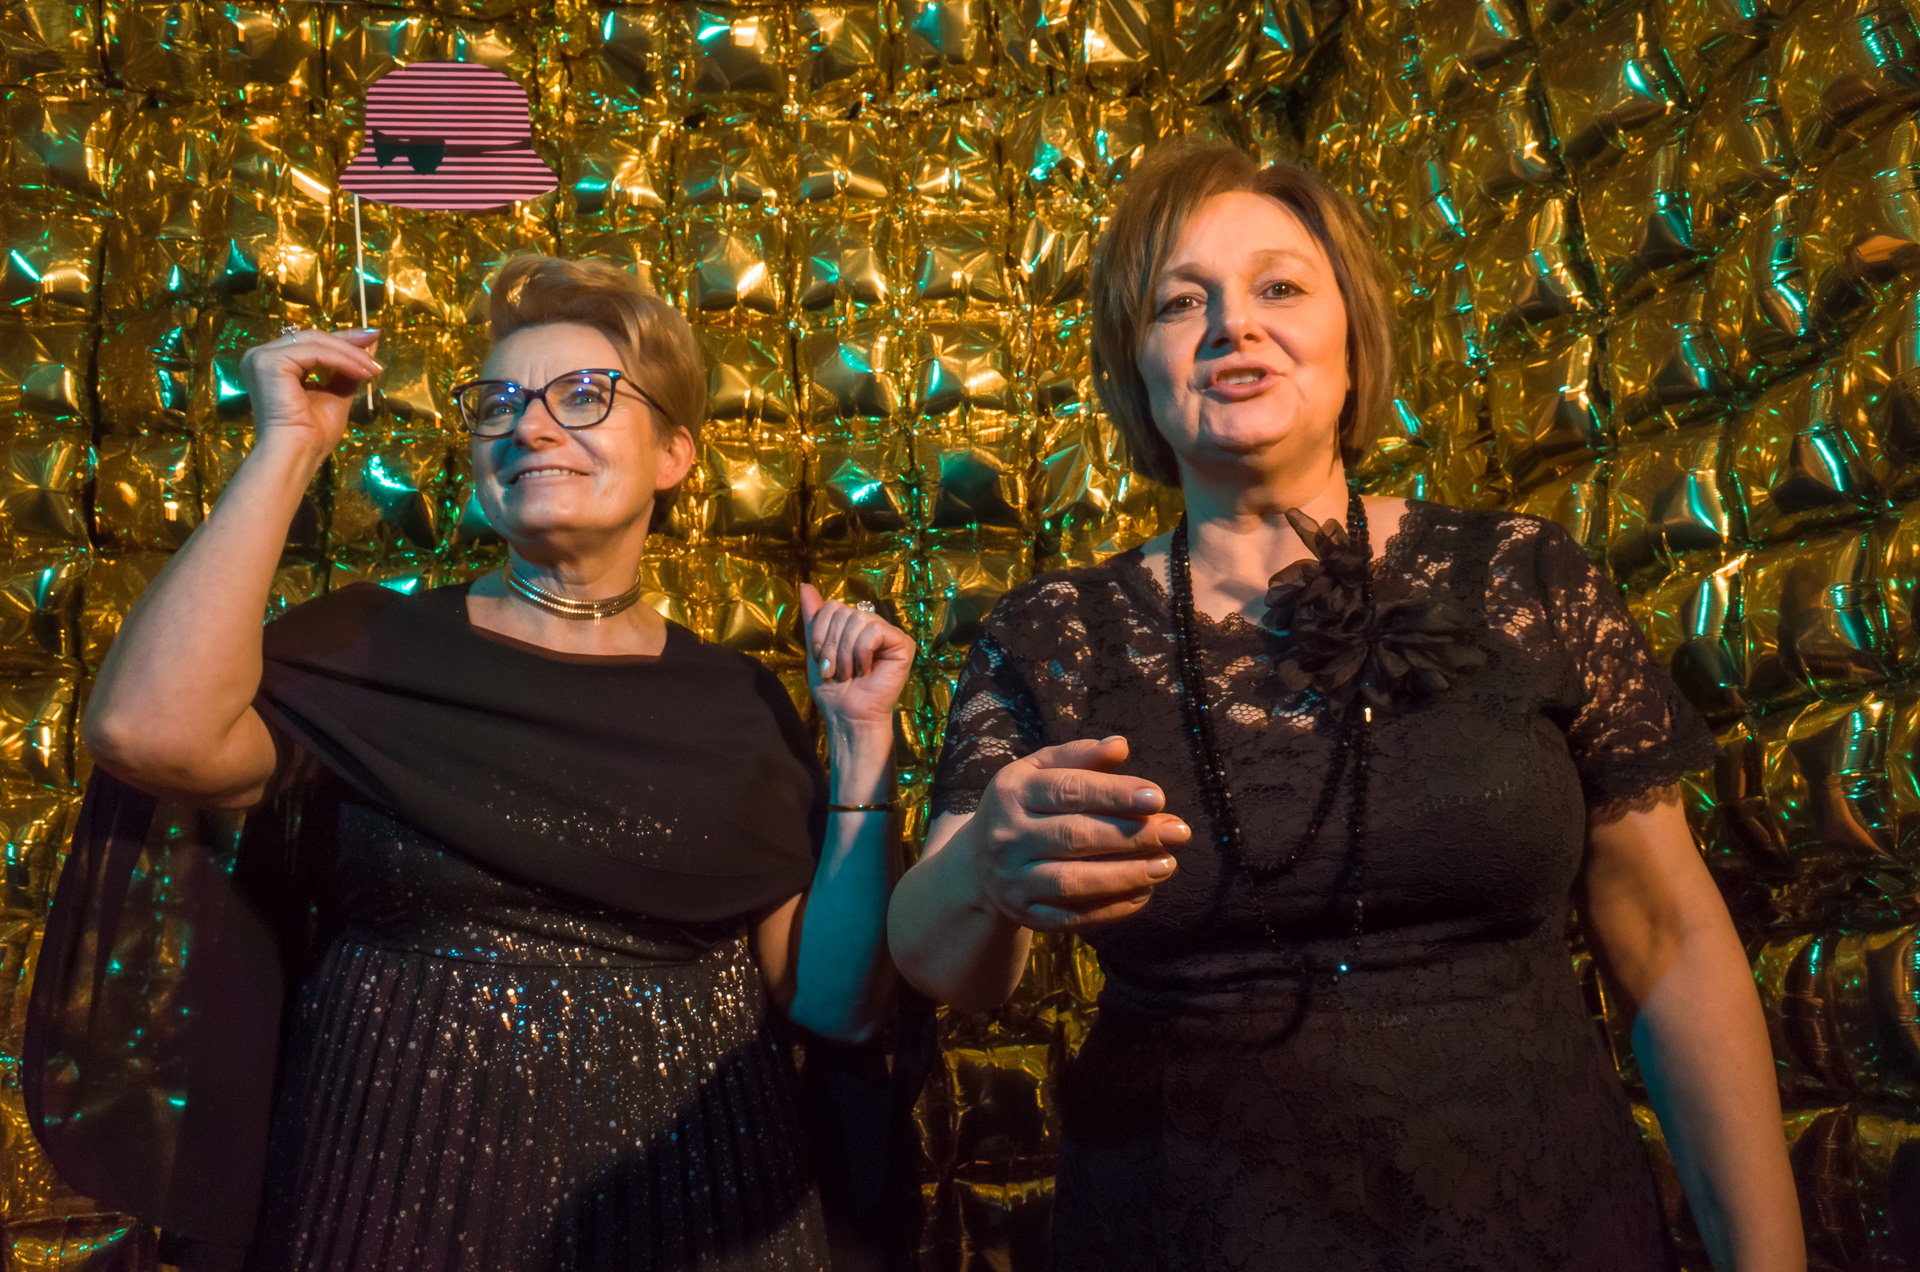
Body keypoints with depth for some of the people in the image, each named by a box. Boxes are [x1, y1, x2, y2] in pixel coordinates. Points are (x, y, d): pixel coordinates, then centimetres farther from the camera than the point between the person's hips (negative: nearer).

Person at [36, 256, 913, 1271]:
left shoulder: (737, 705, 1)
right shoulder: (366, 649, -2)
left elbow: (834, 1000, 0)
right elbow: (150, 734, -22)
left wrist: (862, 748, -9)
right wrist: (289, 450, -14)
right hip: (397, 1188, -1)